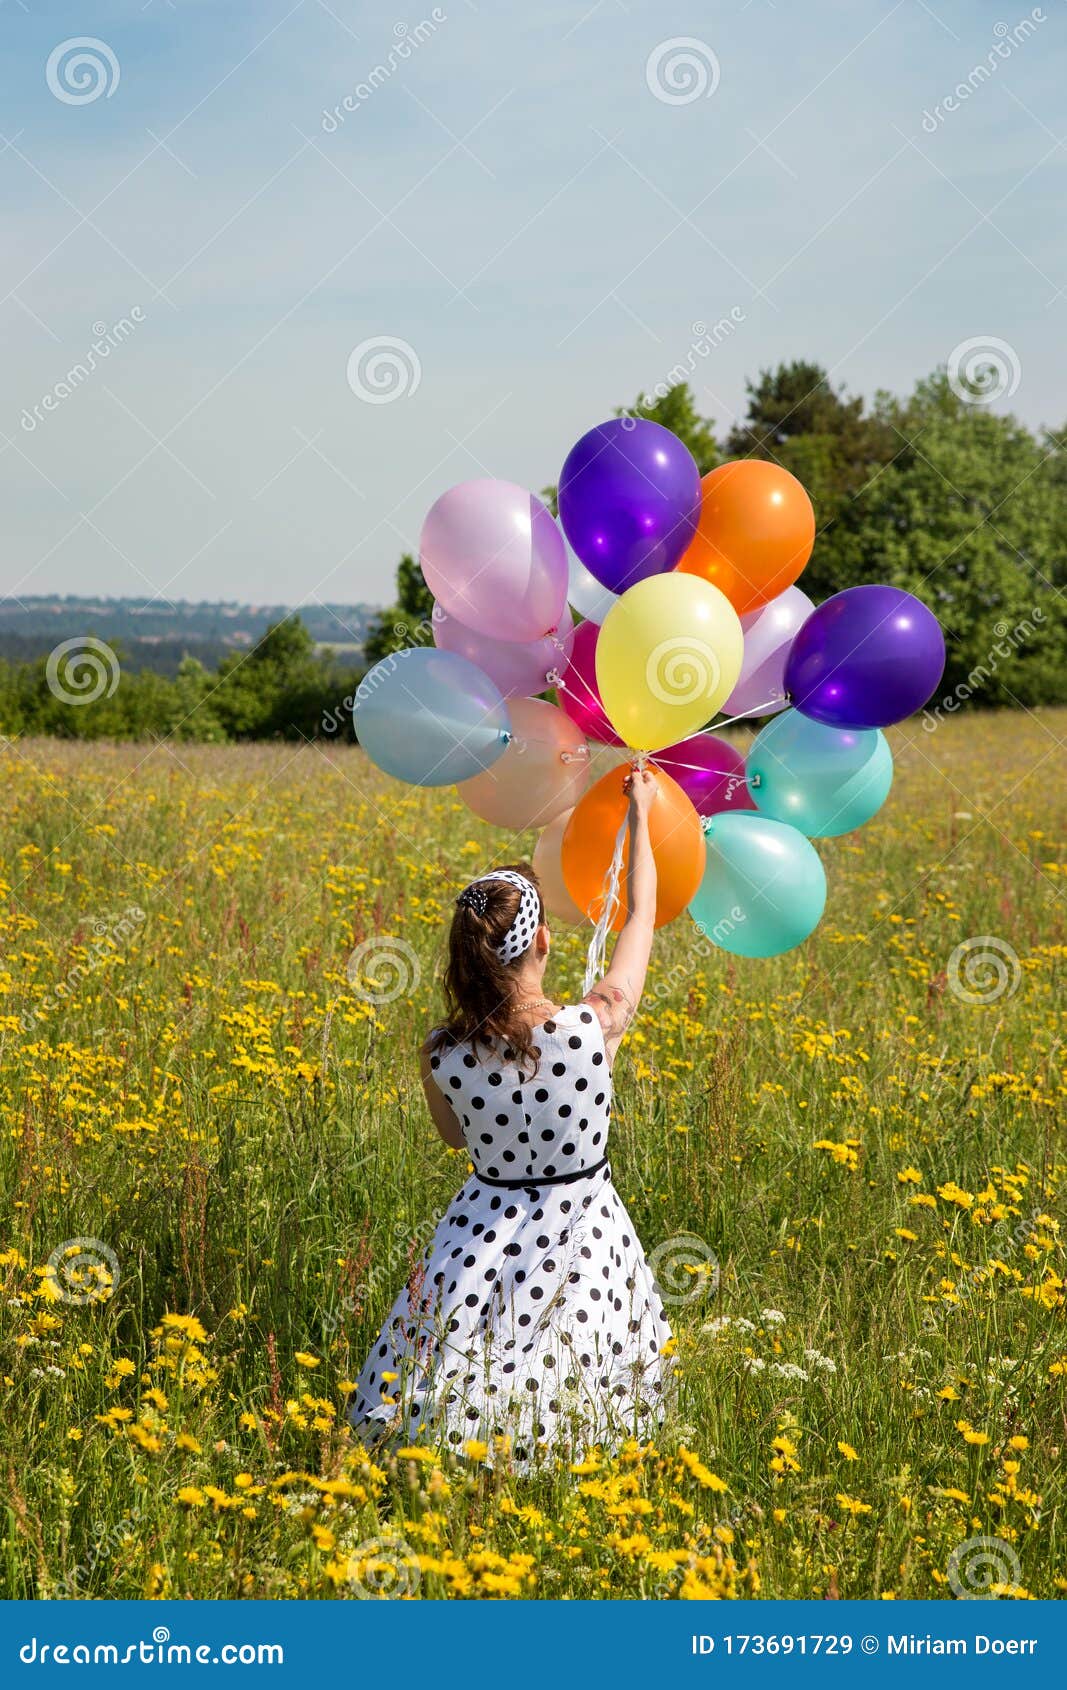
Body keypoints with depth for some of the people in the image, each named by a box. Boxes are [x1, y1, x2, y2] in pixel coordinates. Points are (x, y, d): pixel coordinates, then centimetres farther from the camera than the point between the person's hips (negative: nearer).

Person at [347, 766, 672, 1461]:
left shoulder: (442, 1056, -13)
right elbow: (642, 918, -1)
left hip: (483, 1236, 2)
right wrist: (640, 814, 11)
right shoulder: (595, 1027, -18)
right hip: (581, 1235, -2)